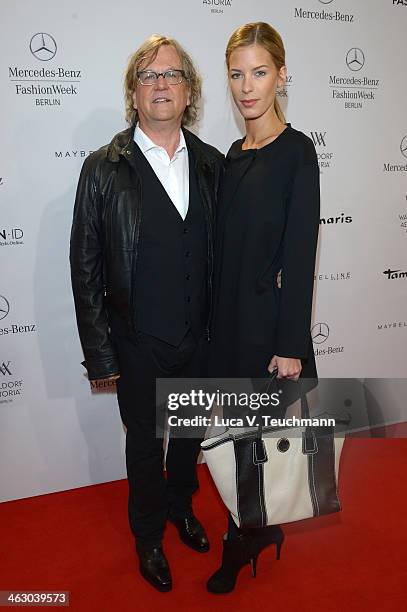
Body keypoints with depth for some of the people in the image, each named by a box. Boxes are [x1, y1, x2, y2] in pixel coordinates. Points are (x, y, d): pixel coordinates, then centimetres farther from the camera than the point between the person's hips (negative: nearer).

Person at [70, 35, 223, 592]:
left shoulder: (213, 164, 0)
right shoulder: (104, 169, -10)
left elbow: (223, 252, 3)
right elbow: (85, 267, -8)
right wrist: (100, 354, -9)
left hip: (200, 339, 3)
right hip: (139, 346, -3)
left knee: (190, 433, 23)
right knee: (145, 444, 17)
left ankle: (181, 507, 53)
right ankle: (149, 535, 45)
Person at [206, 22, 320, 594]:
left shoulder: (296, 150, -9)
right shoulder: (235, 154, 11)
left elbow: (301, 251, -14)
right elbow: (228, 244, 10)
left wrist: (290, 344, -15)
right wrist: (221, 316, 8)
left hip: (271, 315, -6)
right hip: (232, 312, 7)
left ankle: (243, 541, 31)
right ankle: (264, 525, 41)